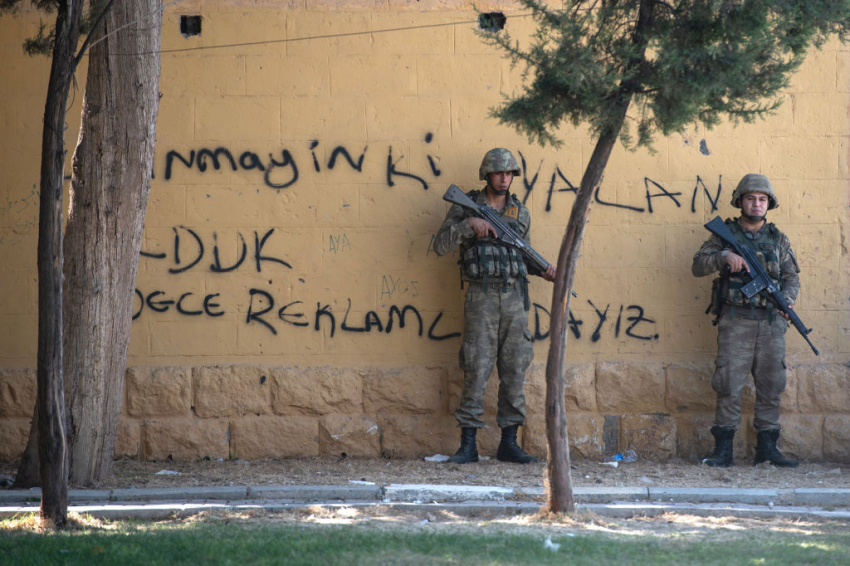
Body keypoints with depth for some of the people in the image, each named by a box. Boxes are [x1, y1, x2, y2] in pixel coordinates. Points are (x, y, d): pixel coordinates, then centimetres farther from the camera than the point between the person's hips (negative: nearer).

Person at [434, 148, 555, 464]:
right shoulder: (465, 206, 2)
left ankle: (509, 444, 9)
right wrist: (469, 223, -18)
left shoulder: (520, 213, 13)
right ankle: (468, 446, -1)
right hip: (481, 296, -4)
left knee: (514, 372, 3)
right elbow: (441, 246, -6)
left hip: (515, 298, 4)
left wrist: (543, 270, 6)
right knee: (476, 371, -6)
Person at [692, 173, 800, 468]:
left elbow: (791, 276, 13)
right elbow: (698, 265, -2)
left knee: (771, 385, 4)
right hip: (736, 320, -3)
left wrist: (788, 298, -8)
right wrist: (725, 256, -19)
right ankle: (723, 449, -5)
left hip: (771, 323, 3)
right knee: (729, 384, -8)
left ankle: (766, 445, 11)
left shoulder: (778, 239, 14)